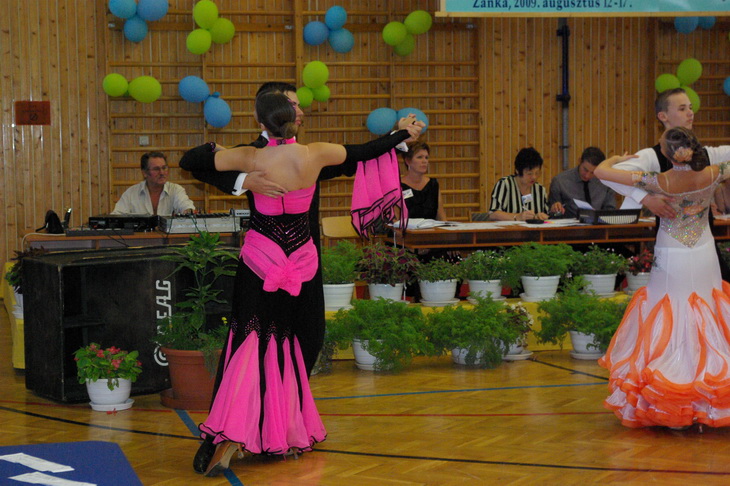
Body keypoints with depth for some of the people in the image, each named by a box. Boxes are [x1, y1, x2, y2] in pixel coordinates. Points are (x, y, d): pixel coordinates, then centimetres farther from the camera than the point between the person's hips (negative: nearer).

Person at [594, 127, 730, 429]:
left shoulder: (658, 182, -20)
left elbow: (600, 171, -17)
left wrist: (620, 159, 4)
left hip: (672, 261, -3)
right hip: (705, 257, 3)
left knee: (671, 328, 5)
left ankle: (674, 412, 6)